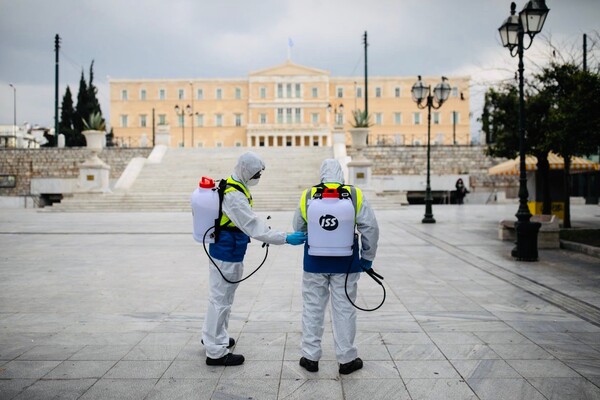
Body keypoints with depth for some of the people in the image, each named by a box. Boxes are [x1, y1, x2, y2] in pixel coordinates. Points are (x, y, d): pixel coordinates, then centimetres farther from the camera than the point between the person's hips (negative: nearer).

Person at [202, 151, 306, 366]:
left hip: (223, 250, 10)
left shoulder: (230, 187, 8)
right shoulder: (234, 196, -25)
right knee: (222, 298, -1)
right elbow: (253, 226, -30)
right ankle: (216, 352, 10)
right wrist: (286, 238, -30)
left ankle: (212, 336, 42)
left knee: (221, 295, 24)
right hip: (227, 254, -10)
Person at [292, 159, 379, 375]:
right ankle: (346, 359, 17)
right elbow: (370, 228, -7)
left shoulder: (308, 196, -5)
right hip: (345, 262, -1)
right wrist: (367, 257, 5)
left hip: (315, 260, 1)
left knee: (313, 308, 12)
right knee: (344, 309, 8)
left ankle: (310, 357, 20)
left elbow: (298, 228, 6)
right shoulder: (354, 195, -8)